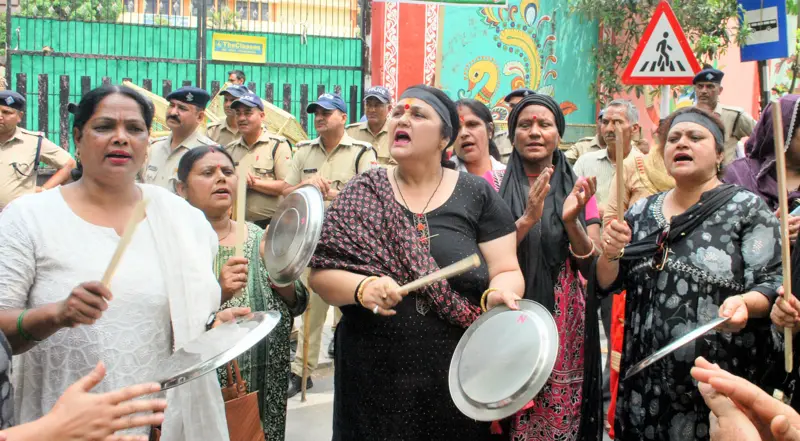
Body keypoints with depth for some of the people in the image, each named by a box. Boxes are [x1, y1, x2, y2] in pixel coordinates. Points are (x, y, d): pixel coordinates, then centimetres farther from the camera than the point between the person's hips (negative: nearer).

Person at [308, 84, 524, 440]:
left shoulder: (477, 196, 2)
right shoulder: (362, 194, 4)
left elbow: (506, 271, 1)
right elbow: (320, 273, 0)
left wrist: (497, 296, -21)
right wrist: (362, 287, -20)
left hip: (456, 380, 0)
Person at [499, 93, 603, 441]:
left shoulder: (576, 189, 4)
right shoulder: (497, 188, 0)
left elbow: (594, 269, -1)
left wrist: (571, 220, -19)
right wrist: (527, 219, -22)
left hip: (565, 326, 1)